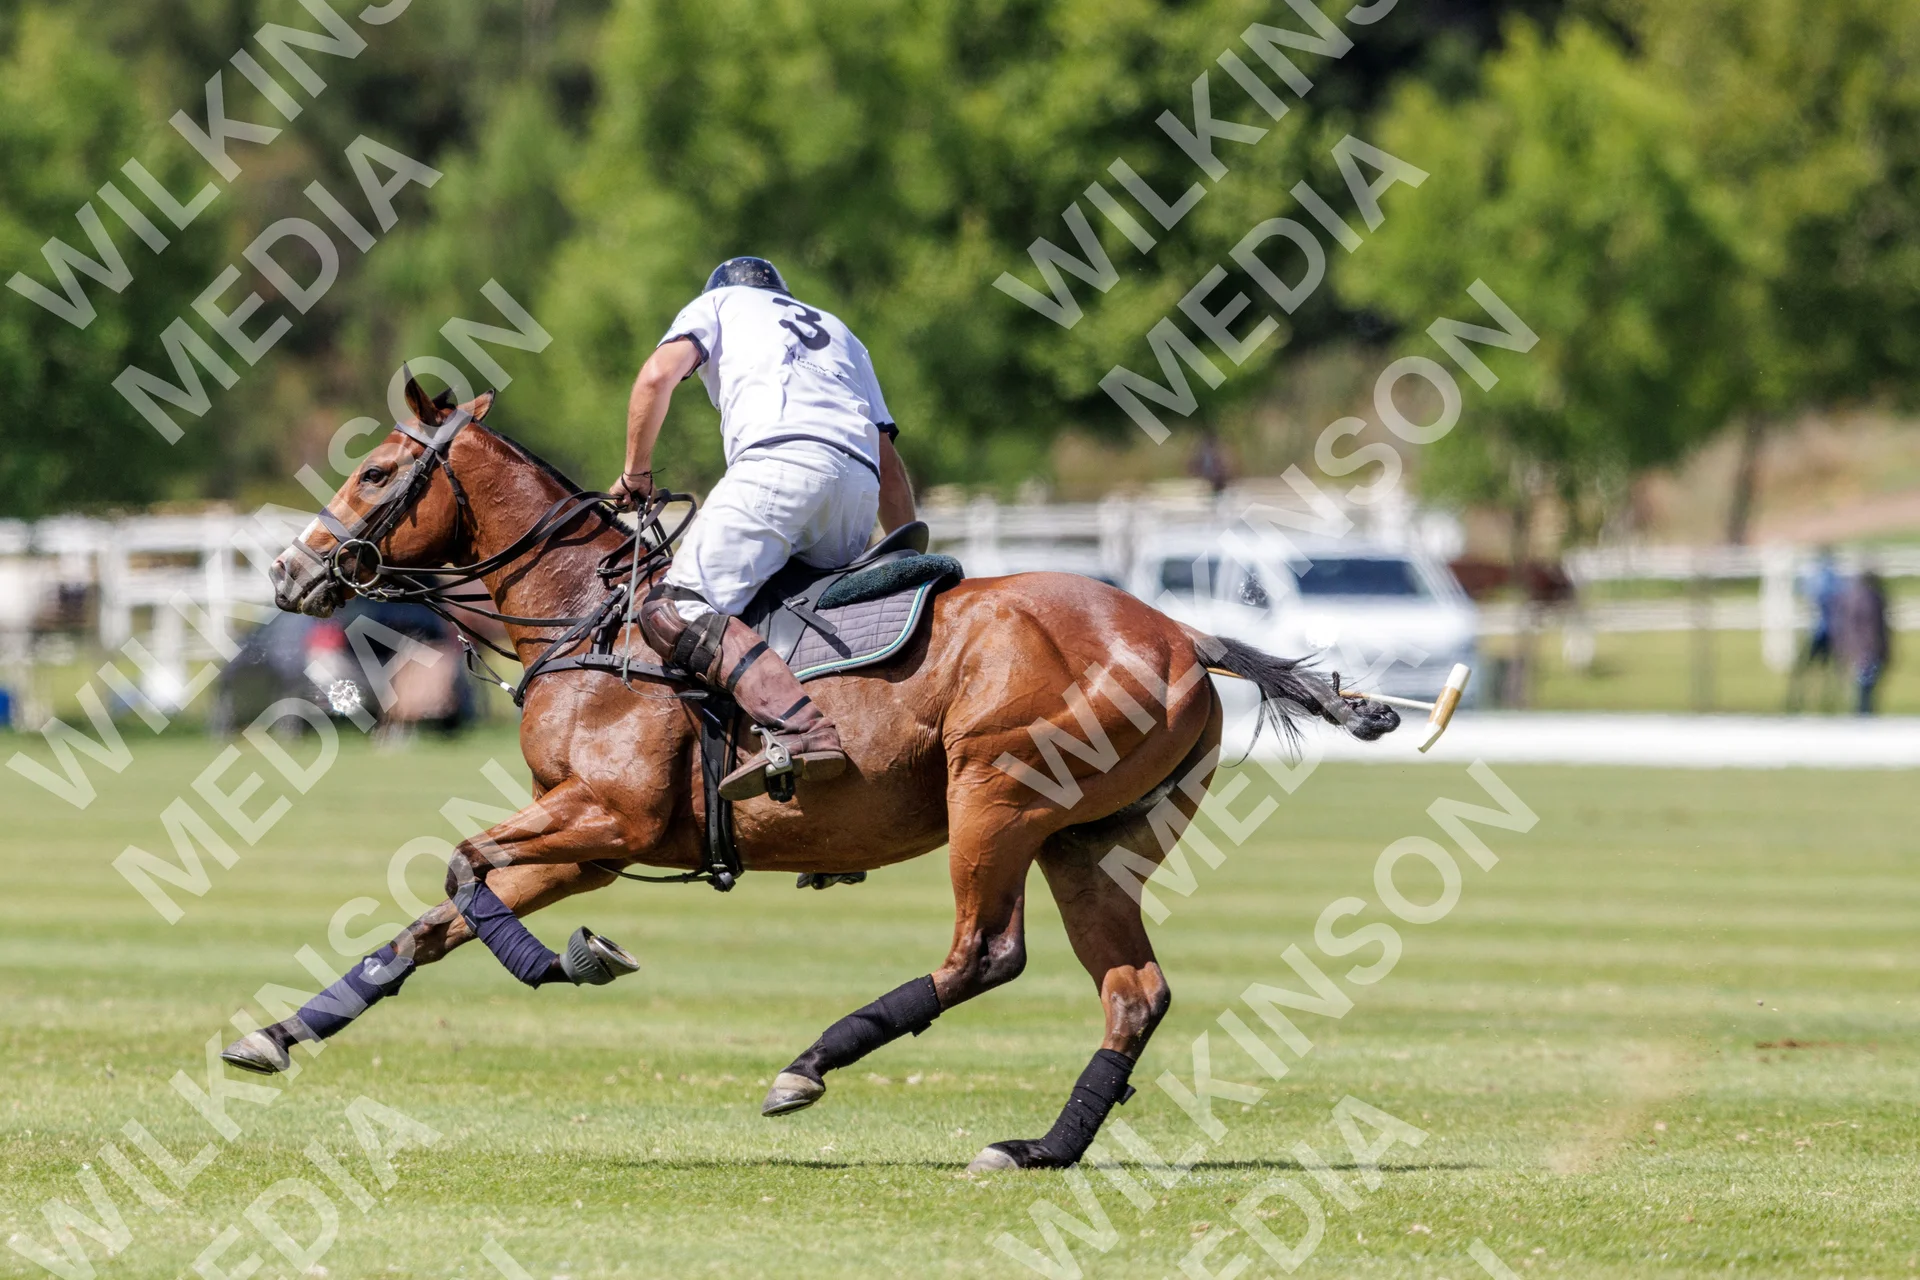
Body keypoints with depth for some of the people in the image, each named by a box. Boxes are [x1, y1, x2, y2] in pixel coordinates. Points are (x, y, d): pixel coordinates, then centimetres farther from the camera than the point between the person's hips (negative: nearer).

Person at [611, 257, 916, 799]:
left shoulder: (717, 305, 27)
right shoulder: (839, 334, 40)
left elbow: (658, 375, 7)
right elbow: (890, 470, 35)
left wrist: (636, 472, 18)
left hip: (781, 457, -6)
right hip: (860, 485, 6)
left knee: (673, 611, -15)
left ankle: (796, 728, -37)